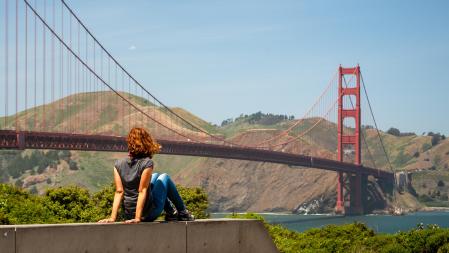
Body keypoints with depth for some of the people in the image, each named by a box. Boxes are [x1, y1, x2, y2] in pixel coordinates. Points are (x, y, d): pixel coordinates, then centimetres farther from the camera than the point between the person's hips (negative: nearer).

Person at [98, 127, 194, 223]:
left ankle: (171, 213, 38)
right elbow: (142, 191, -21)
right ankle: (183, 213, 31)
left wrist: (113, 217, -12)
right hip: (149, 214, -5)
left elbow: (119, 192, -10)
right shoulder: (147, 163, -18)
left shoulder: (118, 165, -5)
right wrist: (138, 218, -21)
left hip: (129, 215, 5)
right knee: (164, 178, 22)